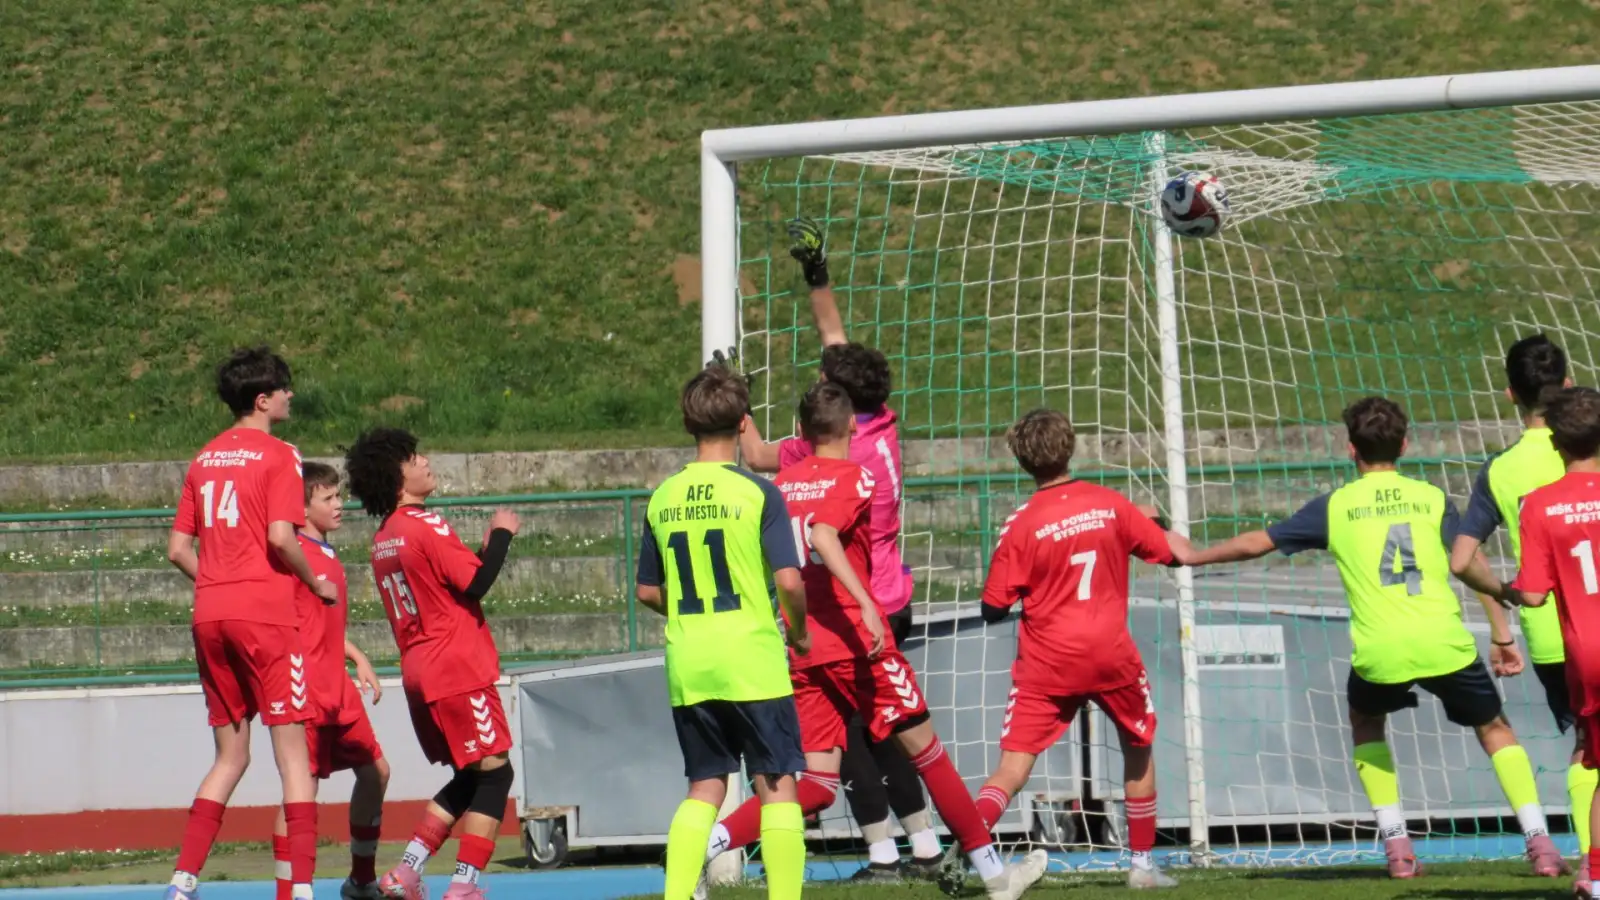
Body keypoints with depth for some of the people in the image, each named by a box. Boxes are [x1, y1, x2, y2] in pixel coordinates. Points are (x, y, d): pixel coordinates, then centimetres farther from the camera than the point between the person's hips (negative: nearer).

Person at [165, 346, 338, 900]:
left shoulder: (204, 459, 13)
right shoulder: (278, 455, -5)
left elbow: (177, 548, 12)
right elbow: (280, 537, -15)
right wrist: (316, 584, -1)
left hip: (209, 616, 6)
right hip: (265, 614, -6)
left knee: (230, 757, 14)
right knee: (293, 754, -1)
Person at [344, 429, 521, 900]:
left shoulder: (383, 538, 14)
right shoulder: (426, 525, -13)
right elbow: (476, 584, -17)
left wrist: (484, 547, 14)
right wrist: (502, 534, -5)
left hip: (421, 675, 9)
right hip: (458, 671, -9)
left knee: (468, 780, 17)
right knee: (495, 773, -3)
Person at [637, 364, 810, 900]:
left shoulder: (663, 498, 5)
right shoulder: (757, 493, -8)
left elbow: (648, 593, 11)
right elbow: (789, 581, -12)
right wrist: (799, 632, 6)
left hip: (687, 668, 4)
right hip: (753, 663, -4)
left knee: (704, 786, 13)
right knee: (777, 784, 3)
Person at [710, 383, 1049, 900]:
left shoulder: (783, 483, 11)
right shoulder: (852, 478, -7)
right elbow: (824, 537, -25)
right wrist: (866, 605, -31)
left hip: (803, 651, 6)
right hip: (857, 642, -6)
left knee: (817, 784, 4)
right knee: (926, 750, 6)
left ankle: (709, 841, -15)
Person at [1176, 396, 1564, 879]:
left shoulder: (1335, 505, 10)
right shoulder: (1432, 498, 10)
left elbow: (1256, 543, 14)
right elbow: (1467, 564, -1)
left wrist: (1192, 556, 29)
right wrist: (1505, 592, 19)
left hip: (1380, 651, 0)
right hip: (1444, 641, 0)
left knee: (1366, 724, 30)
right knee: (1494, 729, 20)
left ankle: (1396, 844, 18)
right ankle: (1539, 843, 6)